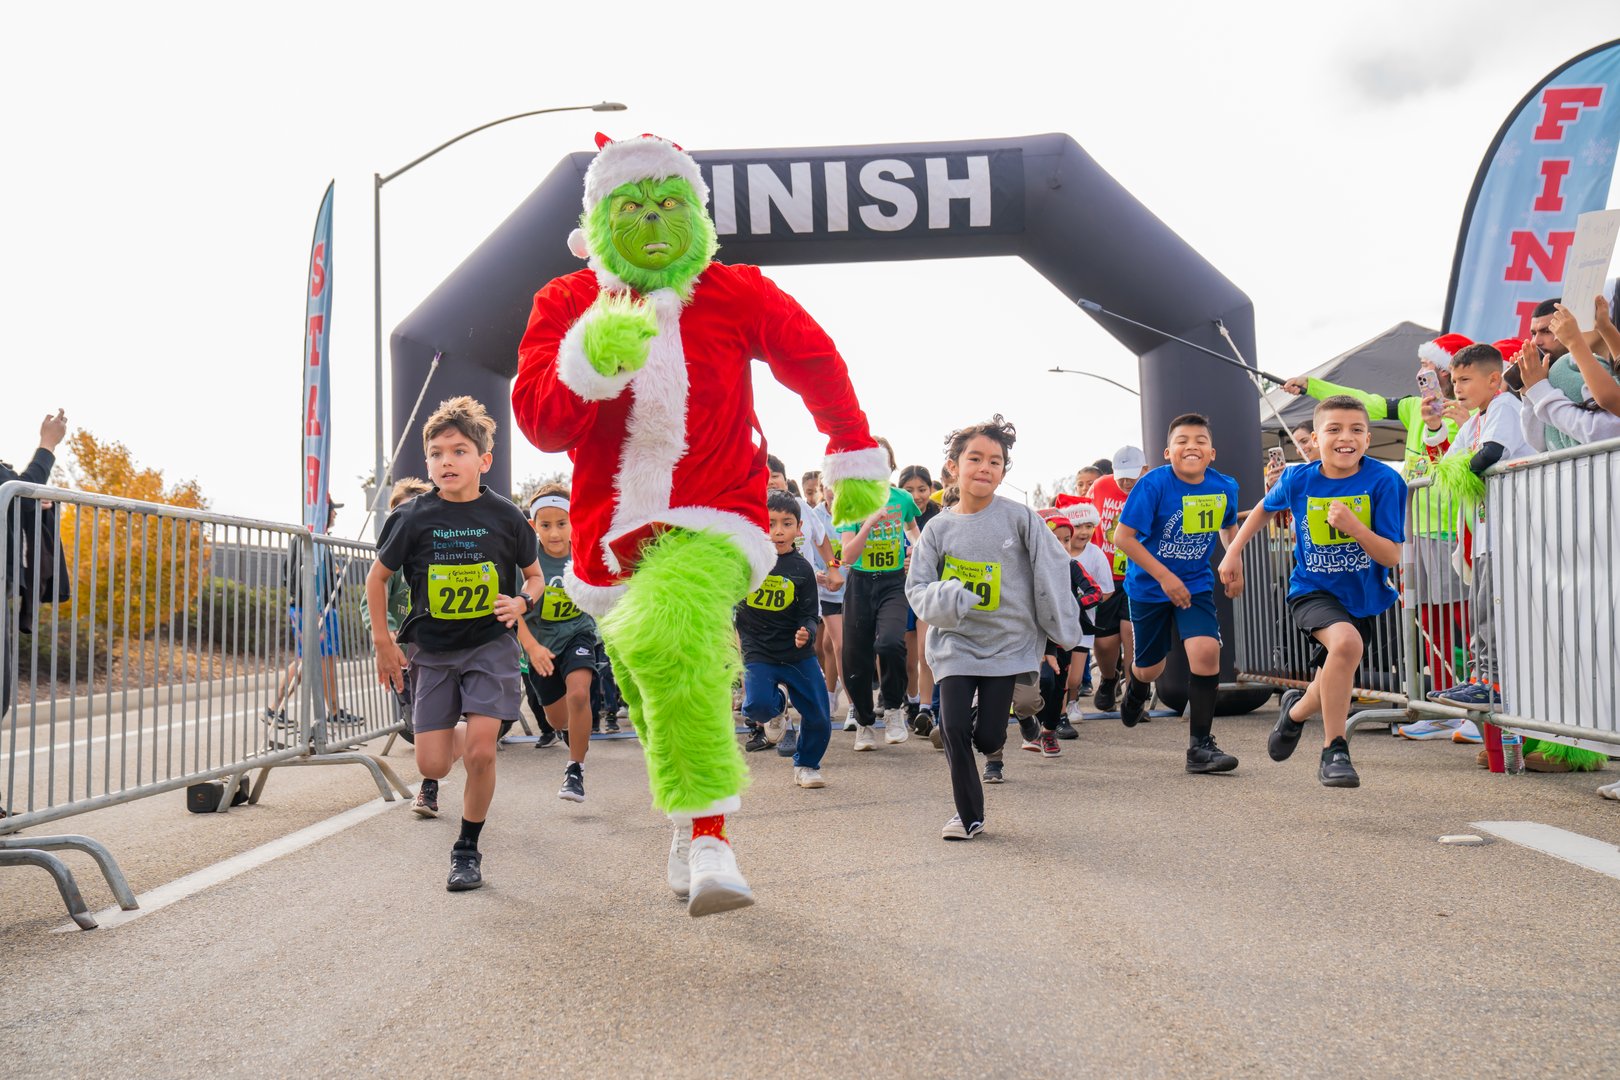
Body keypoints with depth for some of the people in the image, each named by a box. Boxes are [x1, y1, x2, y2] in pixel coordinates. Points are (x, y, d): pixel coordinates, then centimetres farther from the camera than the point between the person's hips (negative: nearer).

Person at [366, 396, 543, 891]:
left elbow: (534, 575, 8)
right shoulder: (414, 518, -8)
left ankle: (468, 850, 9)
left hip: (490, 645, -1)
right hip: (432, 649, 1)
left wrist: (522, 602, -14)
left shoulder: (504, 516, -8)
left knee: (481, 752, -12)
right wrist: (384, 642, 4)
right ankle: (433, 779, 39)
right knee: (432, 763, -2)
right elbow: (377, 577, 6)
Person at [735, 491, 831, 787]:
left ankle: (806, 765, 31)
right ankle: (776, 707, 14)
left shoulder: (801, 568, -2)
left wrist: (807, 632, -22)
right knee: (759, 705, -25)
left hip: (799, 654, 1)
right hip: (758, 652, -1)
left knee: (819, 719, 2)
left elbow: (810, 614, -2)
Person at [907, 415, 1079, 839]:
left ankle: (989, 722, 36)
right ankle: (969, 815, 11)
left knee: (987, 739, -3)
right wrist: (944, 597, -22)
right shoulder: (939, 528, -2)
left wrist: (1059, 629, -1)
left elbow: (1053, 569, -2)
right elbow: (916, 586, 0)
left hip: (1009, 643, -1)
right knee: (954, 728, -8)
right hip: (955, 642, 1)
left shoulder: (1019, 518, -7)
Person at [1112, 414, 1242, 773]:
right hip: (1149, 585, -2)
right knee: (1151, 667, 11)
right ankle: (1135, 687, 52)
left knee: (1206, 650, -20)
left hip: (1196, 584, 2)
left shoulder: (1225, 487, -7)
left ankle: (1200, 746, -9)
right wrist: (1164, 576, -24)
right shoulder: (1154, 484, -20)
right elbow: (1122, 536, -21)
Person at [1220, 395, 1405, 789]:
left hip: (1363, 595, 2)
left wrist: (1352, 525, -32)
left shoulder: (1384, 481, -16)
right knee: (1346, 642, -32)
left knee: (1334, 683, 13)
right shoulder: (1298, 480, -11)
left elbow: (1392, 556, -17)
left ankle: (1296, 709, 50)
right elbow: (1266, 508, 13)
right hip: (1313, 590, -2)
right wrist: (1233, 552, 10)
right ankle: (1334, 752, -18)